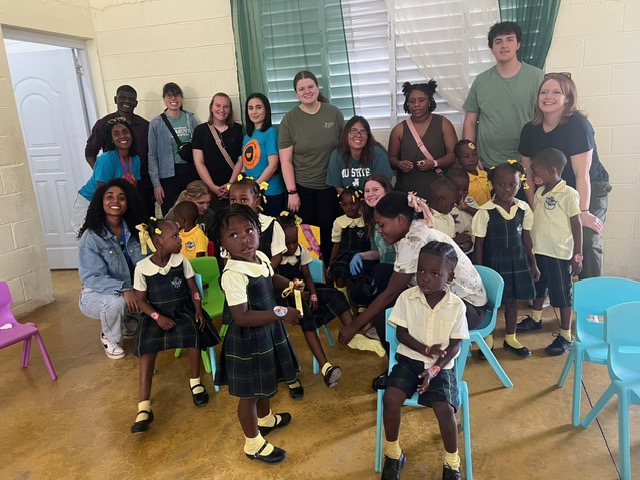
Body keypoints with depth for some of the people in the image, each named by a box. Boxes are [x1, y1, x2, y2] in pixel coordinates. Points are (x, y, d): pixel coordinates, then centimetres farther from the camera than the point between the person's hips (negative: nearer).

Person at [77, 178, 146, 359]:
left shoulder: (133, 231, -5)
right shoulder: (91, 237, -20)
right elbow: (92, 278, -26)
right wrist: (123, 289, -40)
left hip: (132, 290, 5)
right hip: (96, 294, -5)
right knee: (116, 302, -36)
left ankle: (130, 327, 15)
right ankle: (110, 339, -1)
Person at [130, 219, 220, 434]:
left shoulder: (181, 260, -4)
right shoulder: (142, 267, -8)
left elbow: (193, 289, 2)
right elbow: (141, 300, -4)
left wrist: (198, 311, -12)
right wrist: (158, 317, -18)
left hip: (183, 310, 1)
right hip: (156, 314, 0)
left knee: (194, 332, -29)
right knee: (147, 346, -24)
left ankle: (195, 382, -5)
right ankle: (144, 406, -21)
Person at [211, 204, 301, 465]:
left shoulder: (261, 258, -5)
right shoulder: (233, 275, -31)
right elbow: (241, 317, -35)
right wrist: (280, 313, -35)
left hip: (268, 331, 9)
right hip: (247, 339, -9)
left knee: (266, 382, 30)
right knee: (249, 393, 12)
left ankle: (265, 418, 57)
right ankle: (253, 444, 32)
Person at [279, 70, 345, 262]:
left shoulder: (334, 113, -2)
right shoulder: (289, 120, -6)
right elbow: (285, 160, -6)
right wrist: (292, 192, -10)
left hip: (330, 185, 1)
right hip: (302, 188, -1)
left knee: (328, 232, 10)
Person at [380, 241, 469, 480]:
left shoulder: (456, 306, -10)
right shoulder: (406, 297, -9)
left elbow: (455, 346, -6)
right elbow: (401, 334, -4)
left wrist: (435, 369, -19)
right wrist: (427, 350, -18)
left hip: (441, 365, -1)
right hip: (410, 359, 1)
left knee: (445, 408, -23)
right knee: (391, 398, -23)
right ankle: (393, 454, 4)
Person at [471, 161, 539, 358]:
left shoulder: (523, 209, -2)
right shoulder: (485, 212, -14)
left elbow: (526, 237, 8)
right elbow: (479, 243, -9)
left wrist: (533, 264, 11)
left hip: (517, 261, 3)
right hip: (493, 262, -3)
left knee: (512, 300, 15)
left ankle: (510, 338, 33)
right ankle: (488, 339, 27)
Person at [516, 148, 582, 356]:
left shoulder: (568, 194, -14)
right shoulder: (539, 192, 6)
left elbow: (576, 224, -12)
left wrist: (577, 255, -12)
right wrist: (531, 247, 13)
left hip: (559, 255, -7)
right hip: (538, 251, 7)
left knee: (562, 295, 2)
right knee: (538, 288, 23)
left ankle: (566, 337, 13)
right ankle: (535, 319, 43)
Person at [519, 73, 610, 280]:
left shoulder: (578, 124, -19)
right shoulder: (530, 129, -3)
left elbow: (582, 174, -23)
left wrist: (583, 212, -24)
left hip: (590, 191, -4)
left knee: (587, 243, -19)